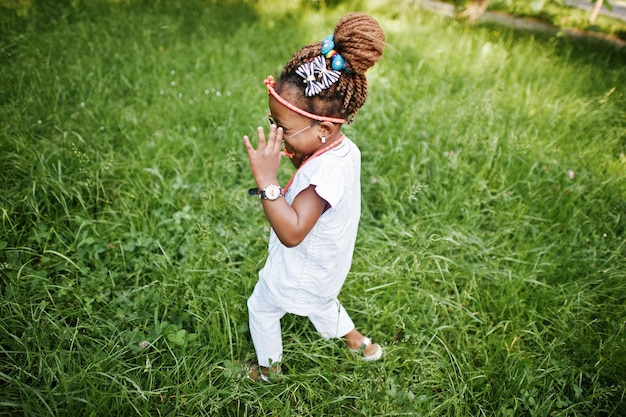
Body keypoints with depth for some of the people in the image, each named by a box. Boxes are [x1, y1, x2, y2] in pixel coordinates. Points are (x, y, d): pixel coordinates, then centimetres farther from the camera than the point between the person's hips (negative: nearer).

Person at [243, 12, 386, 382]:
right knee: (319, 303, 37)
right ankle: (358, 341, 53)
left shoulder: (325, 171, -41)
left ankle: (268, 367, 45)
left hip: (298, 275, -8)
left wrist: (266, 180, -48)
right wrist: (297, 157, -14)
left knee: (261, 309, 20)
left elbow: (291, 233, -44)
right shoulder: (345, 147, -13)